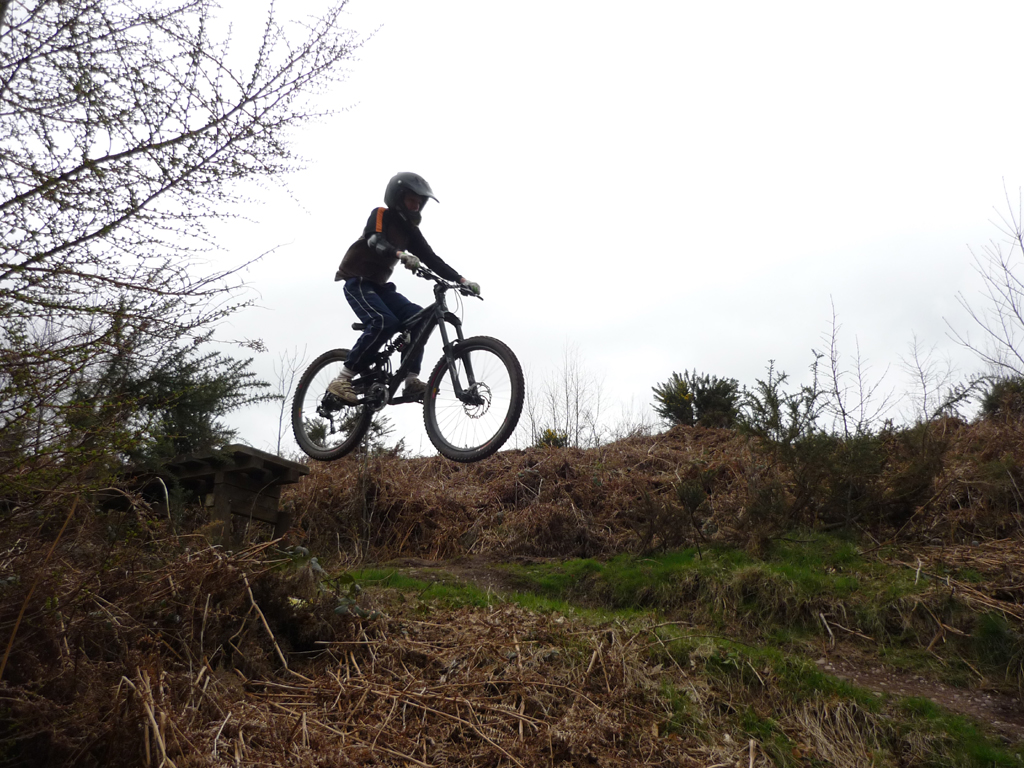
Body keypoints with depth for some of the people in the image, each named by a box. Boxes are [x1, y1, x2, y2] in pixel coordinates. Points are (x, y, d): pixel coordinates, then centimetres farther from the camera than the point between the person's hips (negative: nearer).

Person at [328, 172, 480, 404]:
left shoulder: (410, 230, 11)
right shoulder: (381, 215, -8)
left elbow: (431, 259, 5)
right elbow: (375, 240, -28)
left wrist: (461, 280, -6)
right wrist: (401, 255, -47)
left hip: (379, 285, 7)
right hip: (357, 281, -7)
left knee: (418, 317, -13)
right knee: (384, 322, -30)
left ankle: (411, 381, -15)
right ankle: (342, 379, -24)